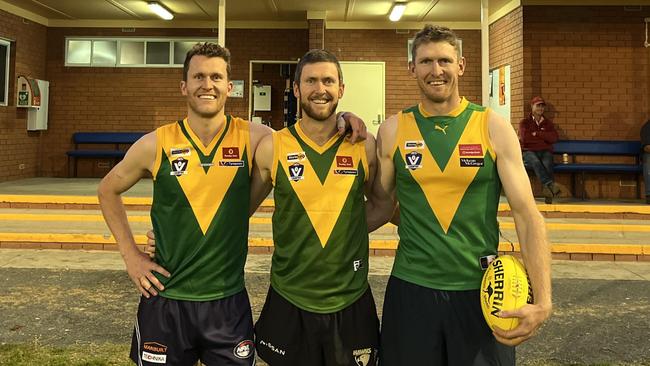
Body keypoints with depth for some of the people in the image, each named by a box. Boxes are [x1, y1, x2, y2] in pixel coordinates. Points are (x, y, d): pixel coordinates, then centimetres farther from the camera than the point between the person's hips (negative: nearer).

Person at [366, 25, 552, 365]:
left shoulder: (493, 127, -5)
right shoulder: (393, 130, -1)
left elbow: (527, 214, -6)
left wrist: (542, 301, -15)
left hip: (481, 290, -1)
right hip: (410, 288, 1)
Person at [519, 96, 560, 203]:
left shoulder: (548, 123, 21)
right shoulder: (525, 122, 13)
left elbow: (554, 137, 1)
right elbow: (524, 138, -7)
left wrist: (536, 134, -4)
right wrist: (544, 138, 2)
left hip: (545, 152, 2)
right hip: (529, 152, -2)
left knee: (547, 164, -34)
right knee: (535, 162, -38)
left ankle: (548, 192, -47)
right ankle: (550, 184, -52)